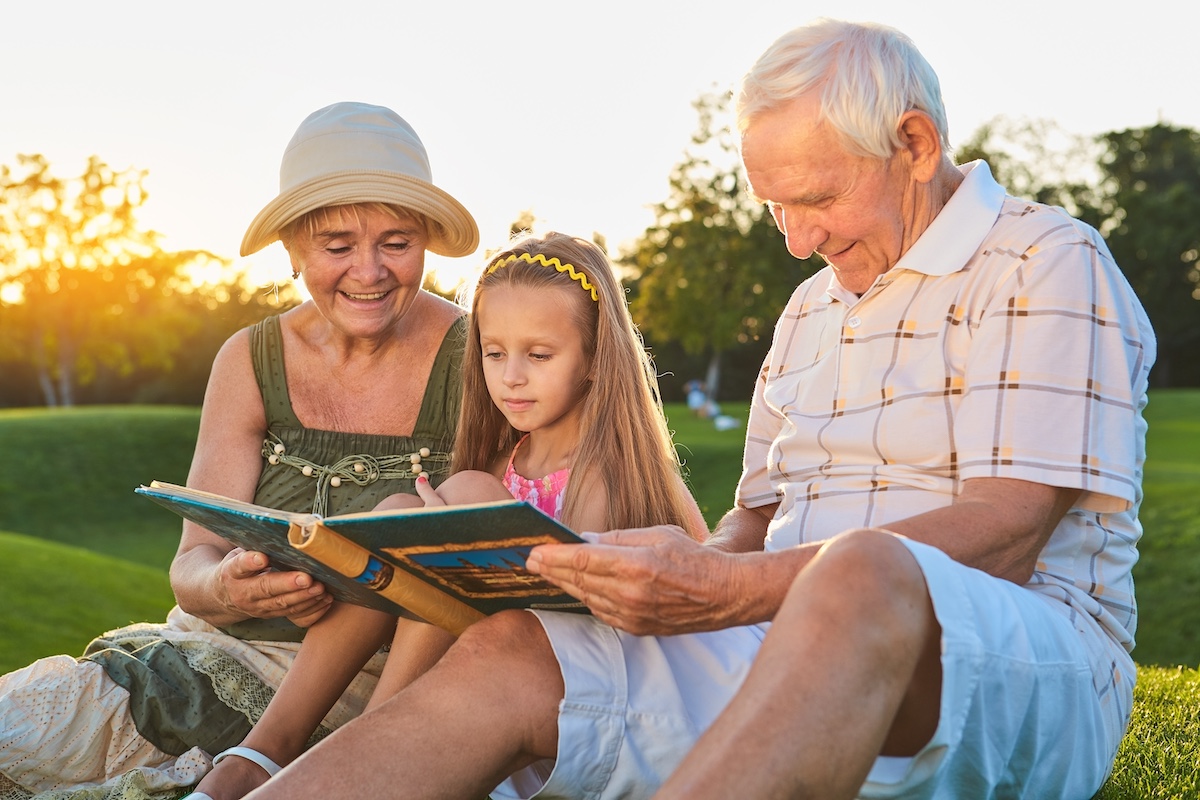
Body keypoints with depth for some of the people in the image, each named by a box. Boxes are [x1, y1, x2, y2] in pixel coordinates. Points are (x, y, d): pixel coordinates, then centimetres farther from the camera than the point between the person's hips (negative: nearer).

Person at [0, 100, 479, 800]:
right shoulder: (251, 362, 3)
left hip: (382, 678, -3)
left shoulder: (474, 359, -5)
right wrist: (226, 589, -25)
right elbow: (194, 561, -1)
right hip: (226, 647, 3)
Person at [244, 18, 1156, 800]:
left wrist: (734, 592, -27)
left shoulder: (1048, 263, -3)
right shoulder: (813, 309, 22)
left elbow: (1005, 537, -16)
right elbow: (758, 517, 23)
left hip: (1030, 663, -6)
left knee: (860, 576, -42)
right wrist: (688, 578, -2)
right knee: (508, 654, -16)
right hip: (811, 650, 7)